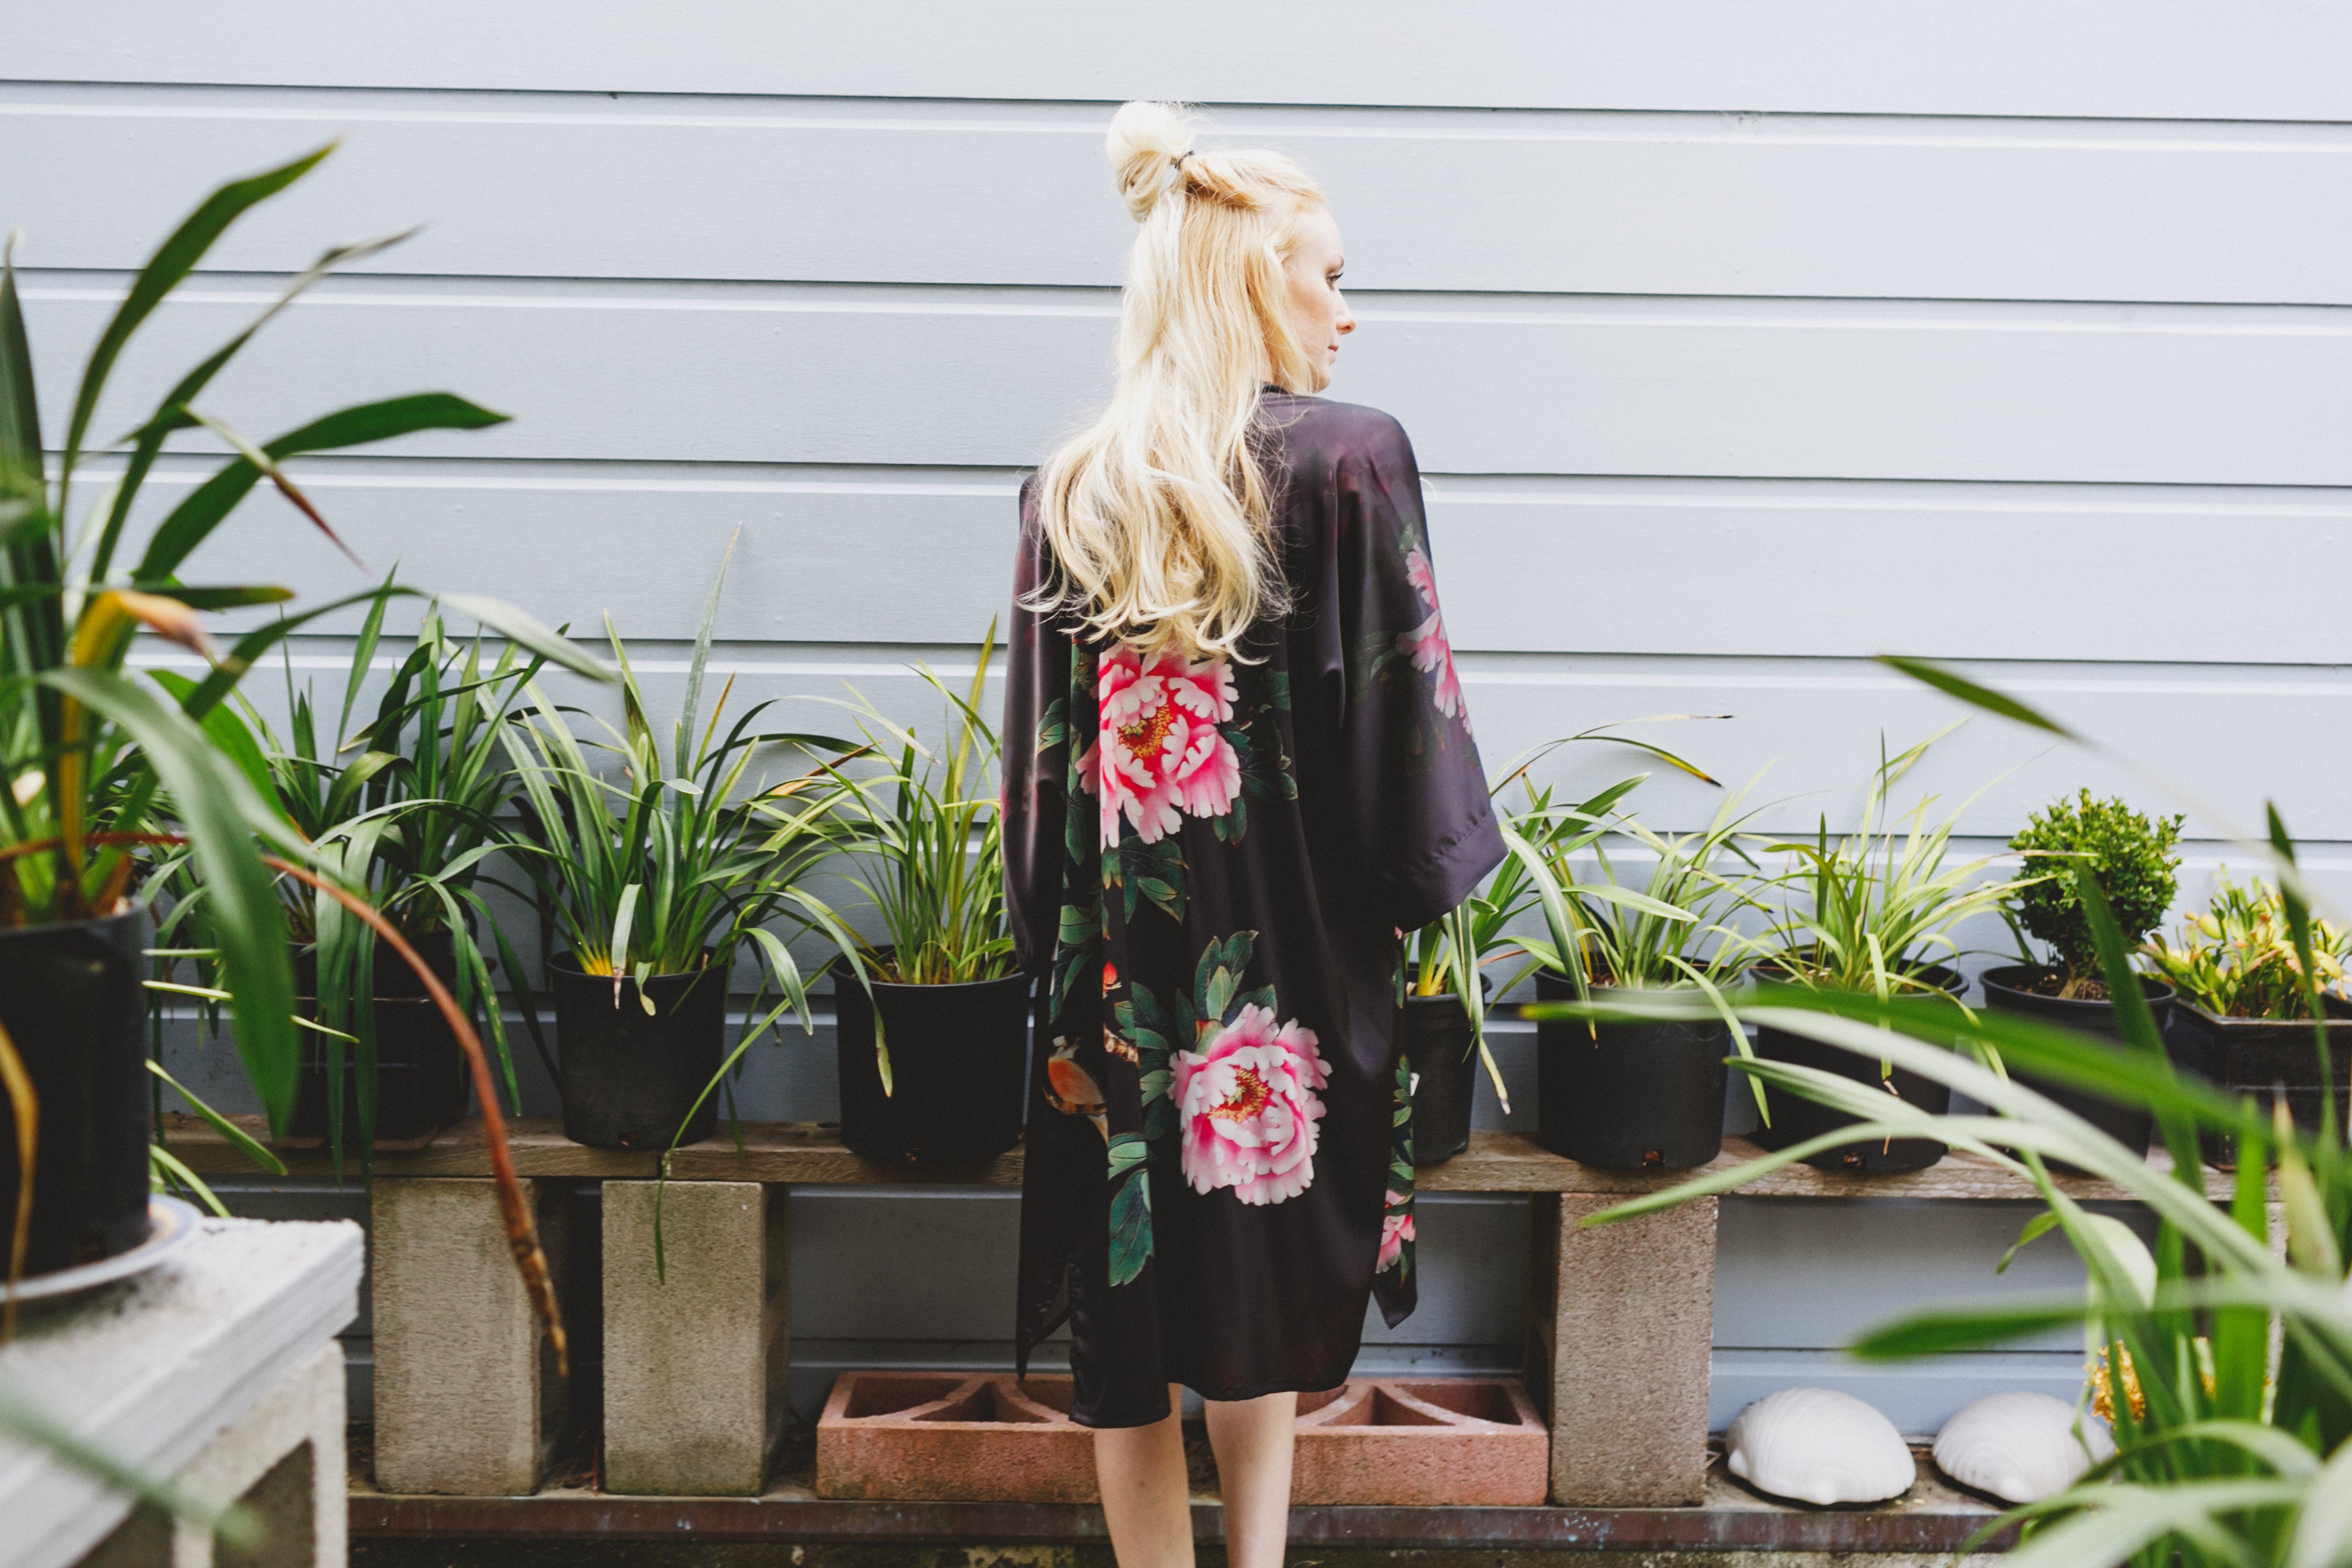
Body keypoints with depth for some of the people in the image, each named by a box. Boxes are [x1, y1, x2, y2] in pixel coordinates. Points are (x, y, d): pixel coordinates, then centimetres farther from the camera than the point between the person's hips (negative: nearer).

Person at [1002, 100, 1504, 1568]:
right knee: (1269, 1274, 18)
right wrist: (1419, 877, 5)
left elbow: (1040, 750, 4)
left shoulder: (1070, 487, 3)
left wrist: (1056, 934, 12)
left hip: (1113, 957, 2)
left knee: (1129, 1332, 12)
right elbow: (1404, 700, -8)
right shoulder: (1352, 458, -7)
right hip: (1294, 945, -2)